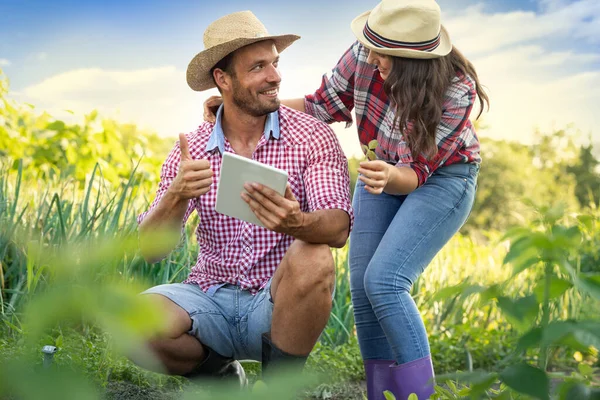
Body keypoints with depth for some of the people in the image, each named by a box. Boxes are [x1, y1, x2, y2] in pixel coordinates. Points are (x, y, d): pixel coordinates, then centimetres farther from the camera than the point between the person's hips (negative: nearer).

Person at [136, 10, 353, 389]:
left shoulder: (312, 137, -6)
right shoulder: (191, 151, 0)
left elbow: (339, 228, -20)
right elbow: (151, 250, -7)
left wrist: (297, 223, -44)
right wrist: (178, 195, -28)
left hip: (280, 303, -1)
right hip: (212, 298, 2)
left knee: (313, 259, -34)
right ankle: (219, 371, 6)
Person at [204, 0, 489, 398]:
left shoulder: (456, 89, -29)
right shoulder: (365, 56, -20)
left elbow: (417, 173, -24)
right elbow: (324, 106, -3)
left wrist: (390, 178, -47)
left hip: (442, 178, -5)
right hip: (383, 168, 5)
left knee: (384, 280, -23)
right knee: (362, 289, -6)